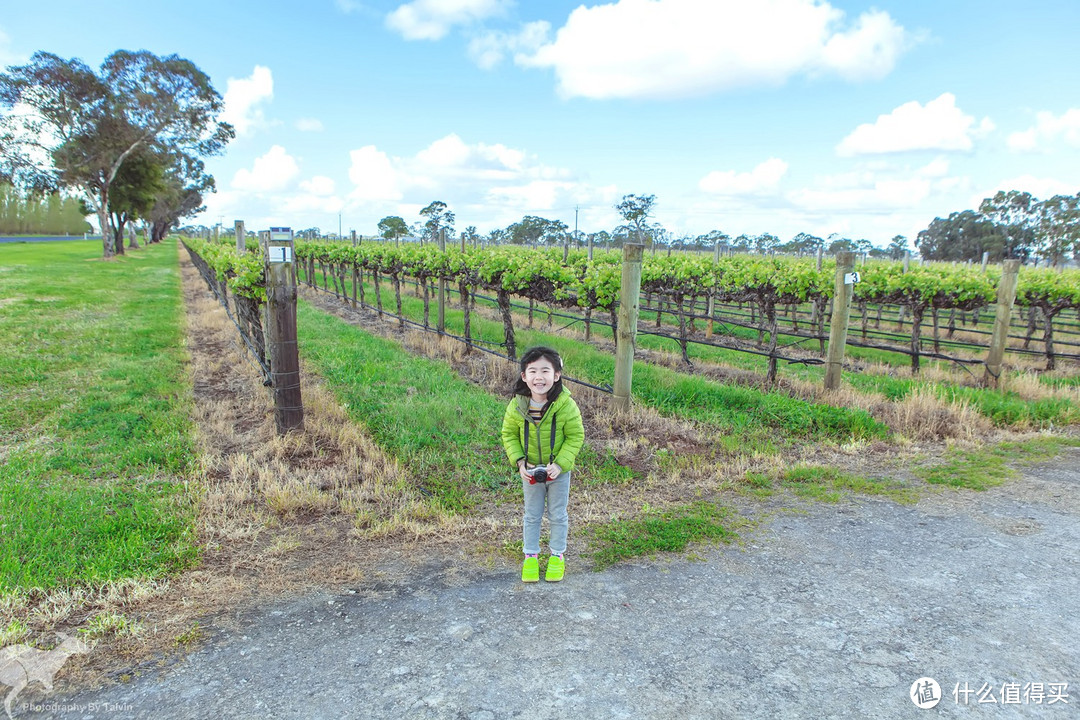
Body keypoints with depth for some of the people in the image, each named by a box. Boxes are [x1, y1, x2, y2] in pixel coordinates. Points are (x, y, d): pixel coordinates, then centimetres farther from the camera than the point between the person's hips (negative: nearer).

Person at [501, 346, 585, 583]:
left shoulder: (566, 406, -23)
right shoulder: (516, 406, -17)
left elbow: (576, 437, -13)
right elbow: (509, 434, -3)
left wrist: (560, 464, -21)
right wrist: (519, 462, -14)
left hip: (559, 471, -1)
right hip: (530, 472, 2)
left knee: (558, 516, 16)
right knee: (532, 515, 18)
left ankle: (557, 555, 36)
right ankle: (530, 556, 36)